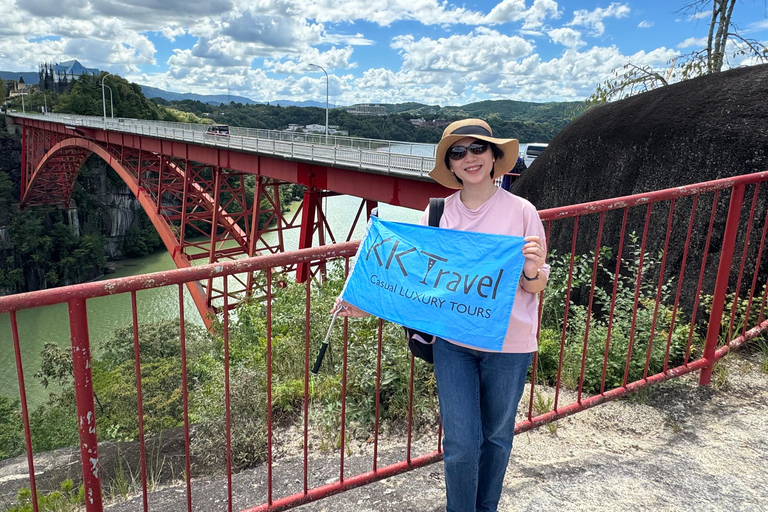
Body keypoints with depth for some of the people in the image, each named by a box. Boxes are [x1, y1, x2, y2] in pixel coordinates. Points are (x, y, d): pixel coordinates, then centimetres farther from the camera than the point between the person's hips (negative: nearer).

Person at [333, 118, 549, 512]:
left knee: (497, 435, 19)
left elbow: (536, 287, -1)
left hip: (508, 345, 0)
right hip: (453, 343, 0)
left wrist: (532, 270, -25)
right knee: (461, 442, 2)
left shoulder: (521, 211, -7)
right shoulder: (437, 213, -3)